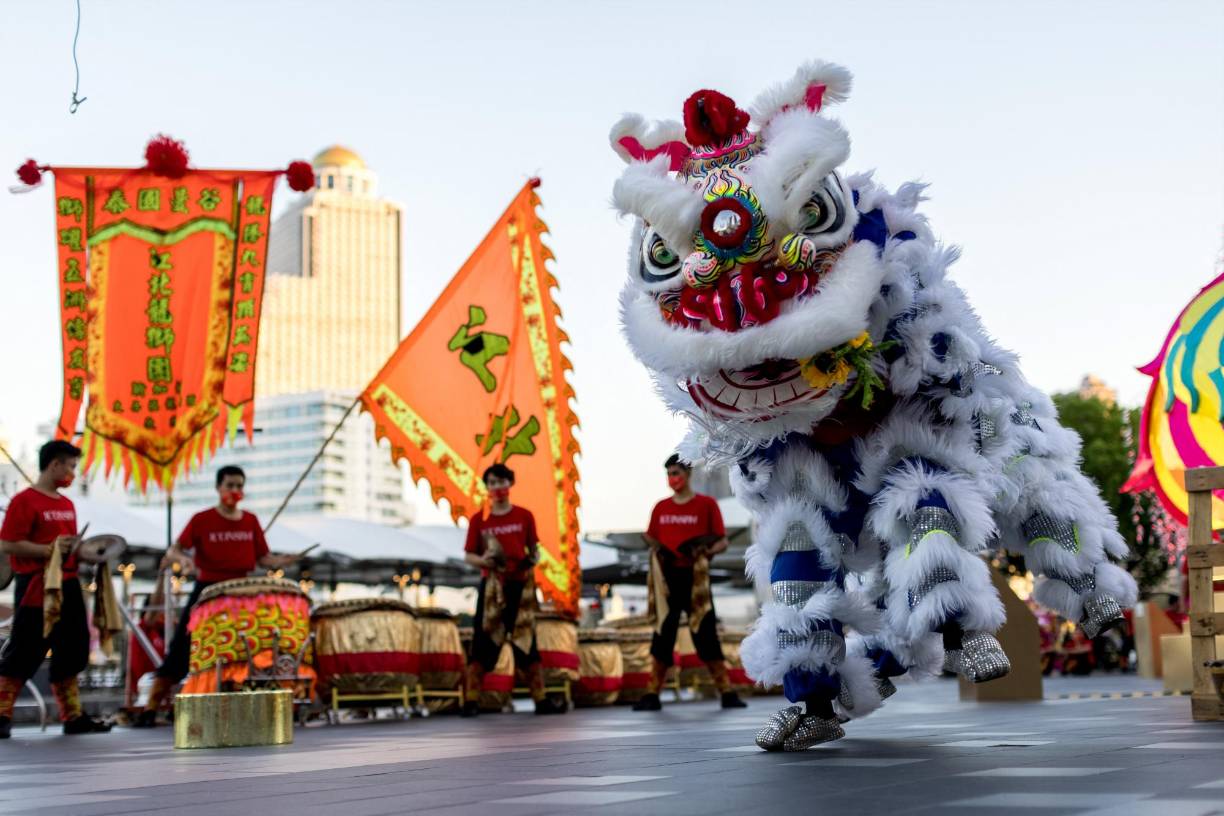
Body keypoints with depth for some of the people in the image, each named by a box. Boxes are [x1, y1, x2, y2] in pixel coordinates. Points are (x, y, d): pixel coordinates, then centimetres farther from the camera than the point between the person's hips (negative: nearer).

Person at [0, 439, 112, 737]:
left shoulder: (67, 504, 16)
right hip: (36, 587, -8)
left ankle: (73, 717, 16)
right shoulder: (25, 501, -9)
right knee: (24, 653, -6)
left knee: (71, 652, 10)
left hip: (68, 586, 8)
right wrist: (49, 550, -22)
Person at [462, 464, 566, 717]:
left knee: (527, 643, 6)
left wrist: (534, 558, -11)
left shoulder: (524, 516, 4)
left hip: (520, 585, 1)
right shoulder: (478, 520, 1)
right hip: (492, 586, -1)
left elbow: (533, 548, 11)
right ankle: (471, 700, -1)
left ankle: (541, 700, 8)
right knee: (483, 643, -4)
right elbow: (468, 555, 4)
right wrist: (482, 560, -17)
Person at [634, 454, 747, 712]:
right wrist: (658, 550, -5)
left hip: (694, 577, -3)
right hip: (667, 577, 3)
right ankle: (652, 695, 8)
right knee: (662, 635, 5)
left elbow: (722, 542, -2)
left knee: (706, 635, -4)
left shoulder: (706, 504, -1)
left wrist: (704, 551, -20)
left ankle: (727, 693, 2)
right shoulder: (661, 507, 10)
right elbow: (652, 538, 17)